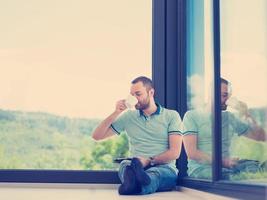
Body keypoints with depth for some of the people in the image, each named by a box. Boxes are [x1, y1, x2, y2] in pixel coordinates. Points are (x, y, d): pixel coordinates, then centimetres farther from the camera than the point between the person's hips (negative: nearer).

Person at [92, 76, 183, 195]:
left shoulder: (171, 116, 9)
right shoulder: (128, 116, 17)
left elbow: (174, 152, 0)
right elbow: (97, 136, 14)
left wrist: (149, 161, -16)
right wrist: (116, 113, 2)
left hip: (163, 168, -2)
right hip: (138, 167, 2)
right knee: (125, 164, -33)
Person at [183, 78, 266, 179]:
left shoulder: (230, 117, 18)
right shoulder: (192, 116, 3)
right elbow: (191, 153, -8)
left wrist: (246, 115, 1)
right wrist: (222, 161, -18)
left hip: (227, 166, 5)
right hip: (202, 168, -5)